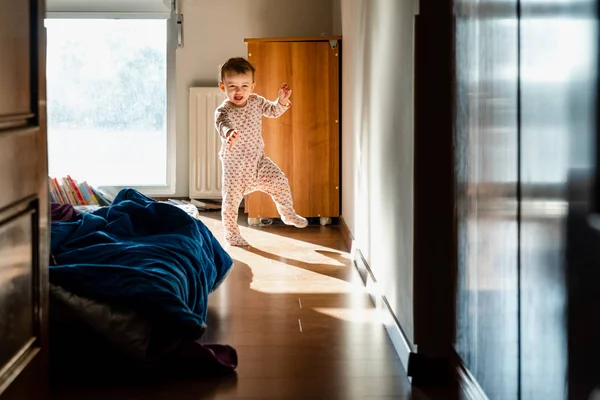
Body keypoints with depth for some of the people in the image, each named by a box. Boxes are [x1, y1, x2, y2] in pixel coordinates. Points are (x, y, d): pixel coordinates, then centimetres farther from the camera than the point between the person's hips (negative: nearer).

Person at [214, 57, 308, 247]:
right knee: (232, 199, 0)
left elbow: (273, 111, 14)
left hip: (258, 159, 5)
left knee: (280, 181, 0)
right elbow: (223, 125, -45)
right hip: (234, 165, -5)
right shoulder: (223, 111, -23)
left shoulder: (256, 101, -3)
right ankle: (231, 233, 20)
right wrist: (229, 133, -69)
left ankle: (288, 214, 23)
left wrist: (282, 100, -8)